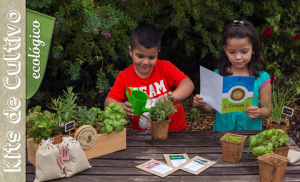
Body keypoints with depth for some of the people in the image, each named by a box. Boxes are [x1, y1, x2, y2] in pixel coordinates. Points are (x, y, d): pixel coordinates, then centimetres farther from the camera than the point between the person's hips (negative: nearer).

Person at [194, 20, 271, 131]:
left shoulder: (261, 79, -1)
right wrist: (202, 104, -14)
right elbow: (210, 108, 6)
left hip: (250, 134, 0)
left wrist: (258, 112, -15)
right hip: (222, 131, 0)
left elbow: (267, 110, 5)